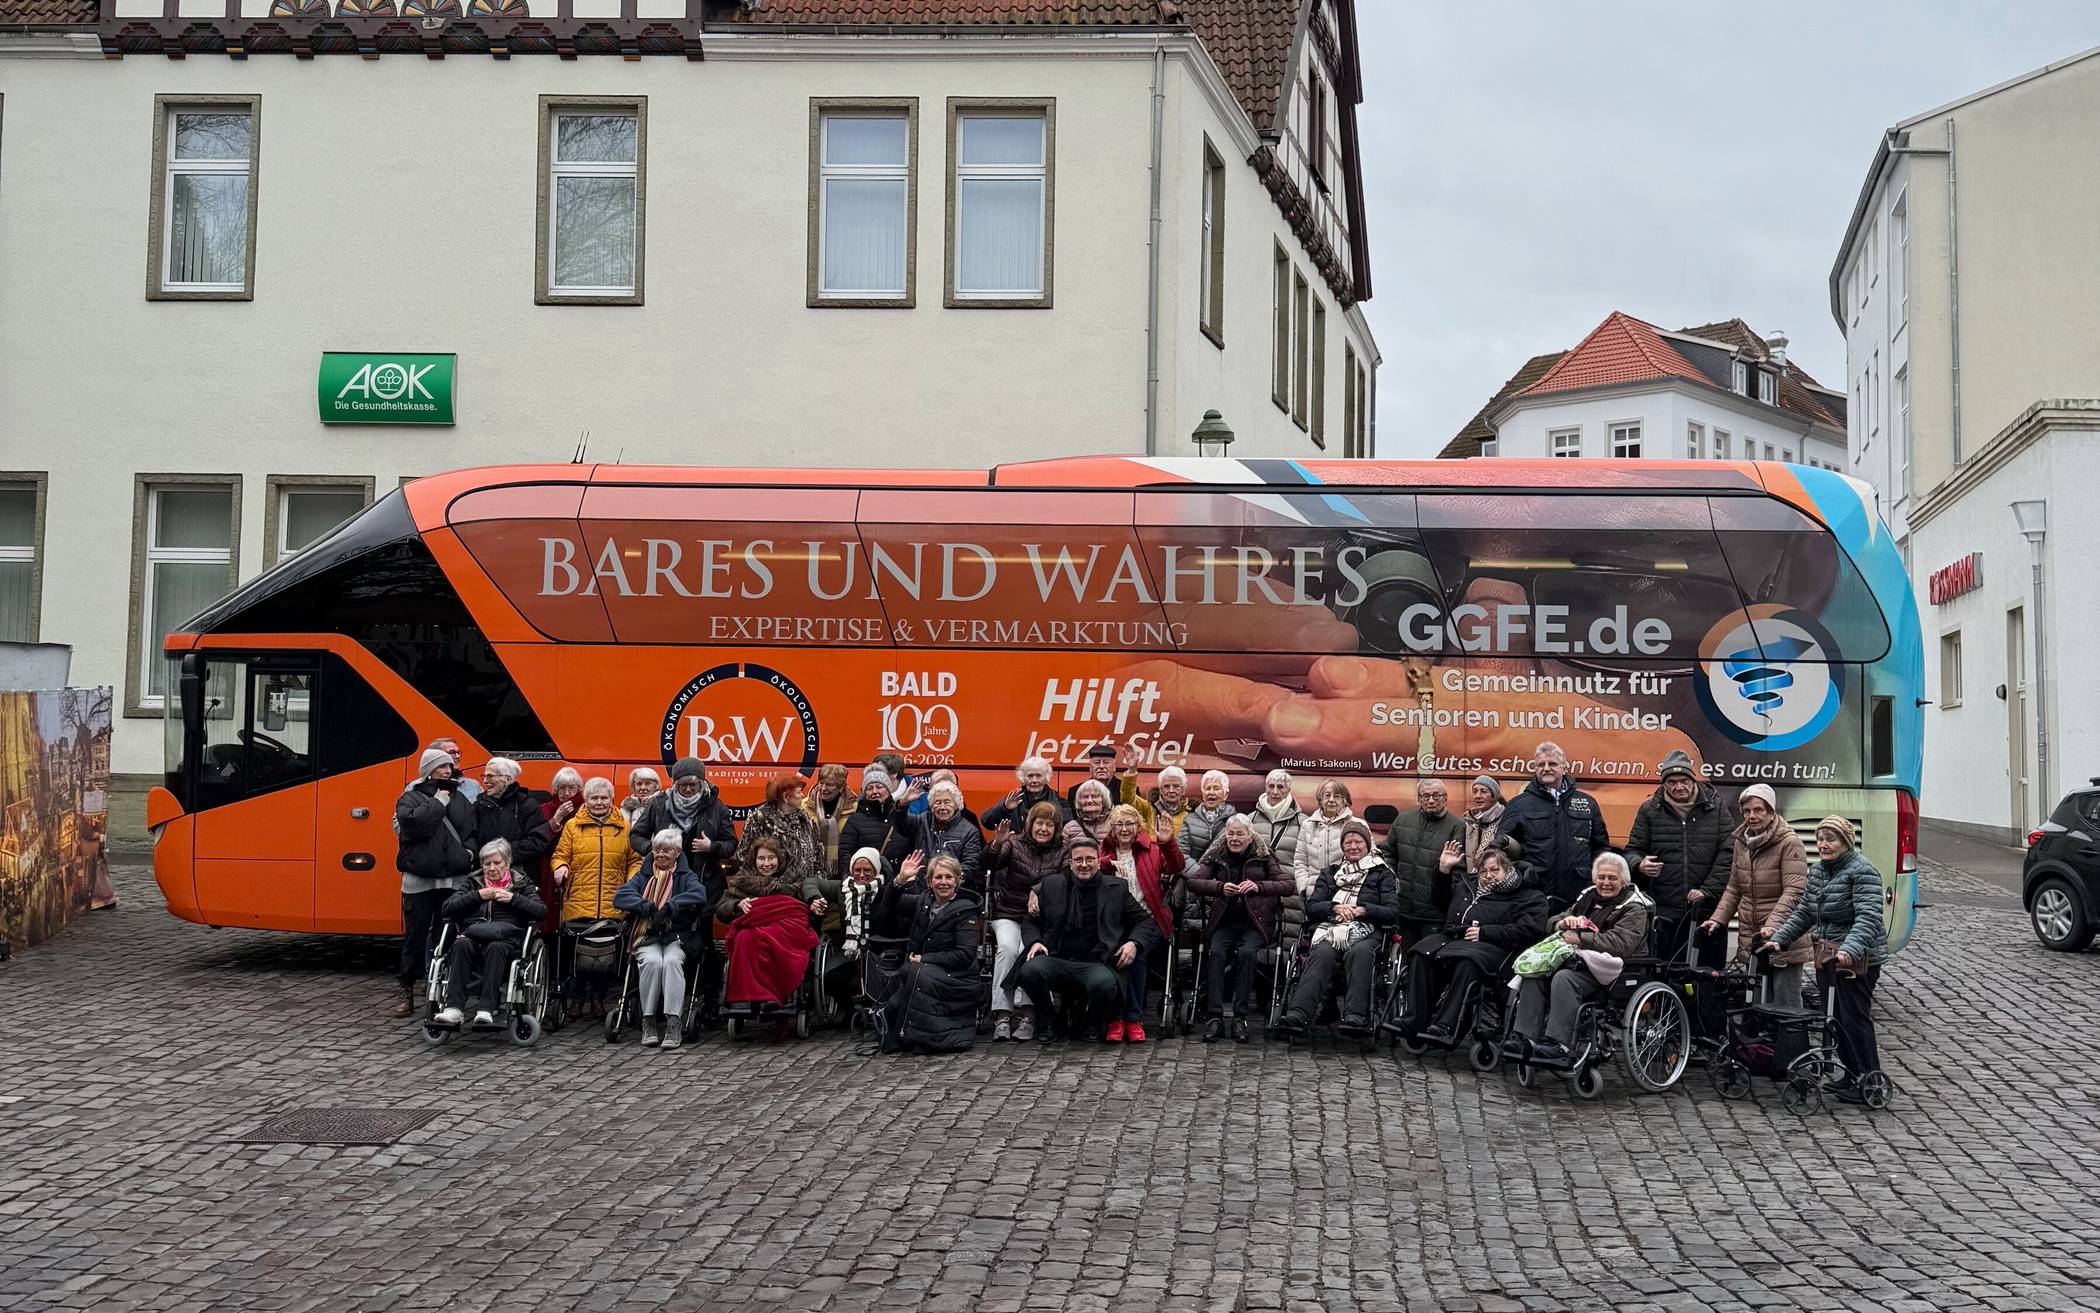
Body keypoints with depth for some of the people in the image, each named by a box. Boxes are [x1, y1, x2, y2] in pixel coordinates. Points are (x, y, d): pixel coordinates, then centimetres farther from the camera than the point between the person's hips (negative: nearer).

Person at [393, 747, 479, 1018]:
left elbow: (473, 829, 16)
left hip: (454, 879, 3)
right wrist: (438, 803, -9)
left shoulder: (459, 798, 14)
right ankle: (407, 993, 11)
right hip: (419, 880, -3)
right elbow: (411, 821, -18)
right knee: (415, 935, 3)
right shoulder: (411, 797, 2)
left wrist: (470, 851, -1)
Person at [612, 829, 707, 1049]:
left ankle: (673, 1024, -37)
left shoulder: (685, 877, 14)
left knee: (671, 961, -33)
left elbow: (699, 895, -10)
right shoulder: (642, 877, 20)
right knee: (652, 961, -32)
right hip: (646, 938, 1)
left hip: (676, 937, -1)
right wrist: (646, 906, -17)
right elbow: (620, 896, 0)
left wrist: (670, 906, -23)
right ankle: (648, 1023, -25)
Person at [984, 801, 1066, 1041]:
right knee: (1007, 947, -29)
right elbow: (988, 865, -8)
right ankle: (1002, 1014, -30)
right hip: (1008, 913, 0)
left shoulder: (1062, 852, 9)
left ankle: (1025, 1011, -29)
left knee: (1029, 950, -30)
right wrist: (996, 844, -29)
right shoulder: (1015, 844, 7)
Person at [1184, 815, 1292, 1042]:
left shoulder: (1263, 857, 7)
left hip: (1255, 923, -1)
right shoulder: (1216, 856, 11)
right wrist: (1220, 887, -20)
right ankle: (1215, 1016, -30)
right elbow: (1193, 882, -2)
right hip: (1224, 921, 1)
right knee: (1216, 952, -28)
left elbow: (1290, 885, -2)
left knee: (1246, 952, -31)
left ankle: (1239, 1016, -27)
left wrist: (1258, 886, -16)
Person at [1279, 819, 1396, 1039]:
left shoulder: (1381, 873, 20)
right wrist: (1335, 907, -5)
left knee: (1359, 952, -38)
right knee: (1322, 953, -34)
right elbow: (1311, 908, 15)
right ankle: (1297, 1015, -51)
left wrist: (1362, 910, -8)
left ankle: (1355, 1017, -51)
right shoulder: (1330, 873, 28)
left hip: (1367, 931, -1)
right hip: (1330, 929, 1)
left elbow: (1392, 911, 6)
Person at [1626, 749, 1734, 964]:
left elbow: (1728, 853, 0)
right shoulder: (1649, 810, 8)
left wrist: (1707, 891, -9)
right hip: (1664, 915, 1)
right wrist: (1639, 864, -13)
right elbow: (1633, 851, 12)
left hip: (1707, 913, 0)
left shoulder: (1716, 808, 6)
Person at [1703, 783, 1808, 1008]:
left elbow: (1794, 891, -19)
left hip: (1782, 940, -6)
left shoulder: (1789, 843, -11)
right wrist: (1717, 919, 4)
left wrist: (1773, 925, -29)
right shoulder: (1740, 842, 11)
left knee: (1786, 1006, -3)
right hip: (1751, 942, 6)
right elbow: (1733, 889, 17)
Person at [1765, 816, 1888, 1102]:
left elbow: (1869, 917, -24)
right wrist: (1778, 938, 7)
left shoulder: (1862, 871, -14)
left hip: (1857, 960, -8)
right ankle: (1852, 1075, 24)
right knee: (1836, 1017, 12)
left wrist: (1850, 949, -38)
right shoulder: (1817, 870, 13)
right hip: (1827, 957, 9)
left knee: (1855, 1018, -8)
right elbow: (1804, 912, 18)